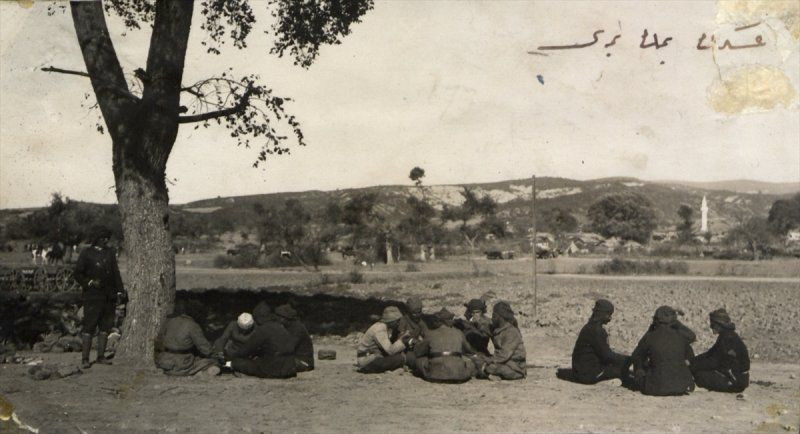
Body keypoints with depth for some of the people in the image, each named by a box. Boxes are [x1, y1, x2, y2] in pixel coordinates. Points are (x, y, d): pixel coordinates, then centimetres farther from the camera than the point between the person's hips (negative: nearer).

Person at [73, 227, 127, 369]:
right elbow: (77, 273, -2)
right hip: (93, 296, -5)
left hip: (109, 297, 5)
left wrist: (120, 291, 8)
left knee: (105, 327, 7)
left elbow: (116, 273, 14)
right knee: (89, 328, -5)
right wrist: (90, 283, -16)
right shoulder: (86, 253, -1)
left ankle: (101, 356, 13)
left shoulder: (110, 252, 12)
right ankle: (85, 359, -2)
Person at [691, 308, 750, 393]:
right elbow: (710, 353, 16)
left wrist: (693, 365, -12)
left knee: (700, 375, -17)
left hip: (736, 381, -10)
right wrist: (692, 361, 5)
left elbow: (715, 362, -17)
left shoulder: (728, 338, -18)